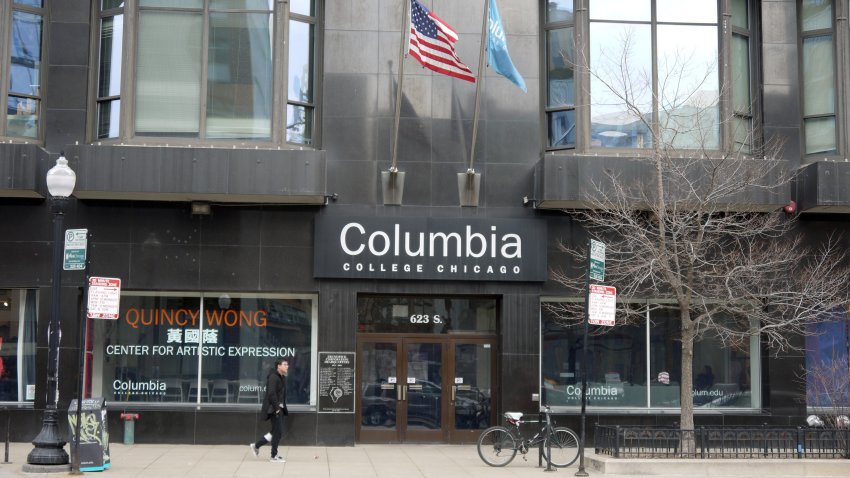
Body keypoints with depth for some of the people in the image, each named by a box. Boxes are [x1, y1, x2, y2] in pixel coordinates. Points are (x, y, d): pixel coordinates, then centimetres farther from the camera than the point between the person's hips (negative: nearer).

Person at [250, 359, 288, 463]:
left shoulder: (282, 378, 15)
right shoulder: (273, 377, -15)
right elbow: (271, 393, -22)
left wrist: (283, 408, 13)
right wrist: (277, 408, -22)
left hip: (279, 408, 10)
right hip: (273, 408, -10)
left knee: (276, 431, 14)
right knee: (278, 431, -5)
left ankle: (256, 445, 26)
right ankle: (274, 456, 5)